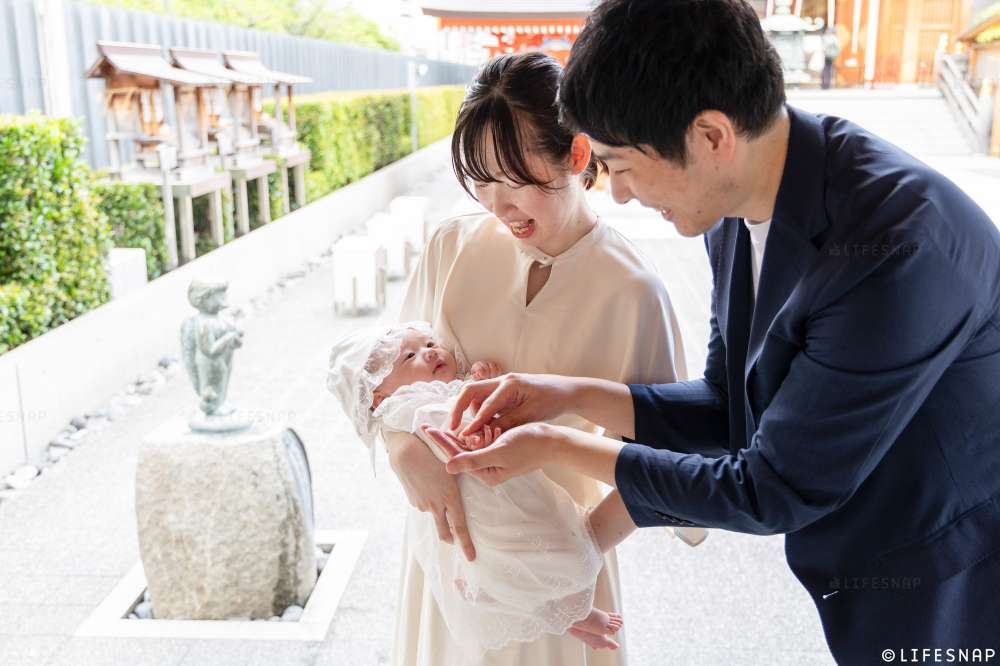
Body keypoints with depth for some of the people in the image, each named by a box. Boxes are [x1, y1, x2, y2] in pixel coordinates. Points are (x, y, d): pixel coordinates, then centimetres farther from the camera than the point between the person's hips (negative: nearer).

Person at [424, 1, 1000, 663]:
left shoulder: (898, 246, -33)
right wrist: (572, 396, -7)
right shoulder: (738, 205, -7)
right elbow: (731, 406, 5)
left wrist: (559, 448, -17)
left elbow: (772, 493, -25)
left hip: (945, 610, -6)